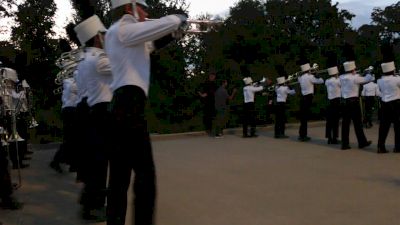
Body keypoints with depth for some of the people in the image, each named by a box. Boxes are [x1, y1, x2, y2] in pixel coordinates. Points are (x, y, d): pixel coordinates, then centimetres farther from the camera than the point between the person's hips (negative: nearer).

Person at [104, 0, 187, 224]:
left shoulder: (124, 34, 24)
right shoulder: (121, 30, -5)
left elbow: (152, 43, 35)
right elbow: (162, 25, -13)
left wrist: (175, 31, 21)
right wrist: (179, 19, 8)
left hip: (122, 105, 11)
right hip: (129, 104, -11)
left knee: (121, 173, 13)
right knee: (145, 172, -8)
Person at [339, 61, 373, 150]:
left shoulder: (341, 78, 4)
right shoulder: (355, 78, -11)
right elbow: (367, 79, -3)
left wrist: (355, 75, 25)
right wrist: (369, 73, 16)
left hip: (344, 102, 5)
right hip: (354, 102, -5)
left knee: (345, 123, 6)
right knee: (357, 123, 4)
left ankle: (345, 144, 6)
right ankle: (362, 142, 13)